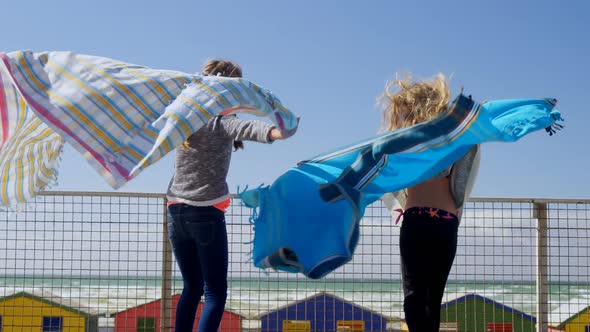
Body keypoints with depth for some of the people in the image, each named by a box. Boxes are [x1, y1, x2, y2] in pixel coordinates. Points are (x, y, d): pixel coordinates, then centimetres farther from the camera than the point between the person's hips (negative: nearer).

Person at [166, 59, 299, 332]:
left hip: (176, 211, 7)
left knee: (191, 288, 15)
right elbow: (246, 128, -27)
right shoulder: (221, 120, -10)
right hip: (207, 214, -7)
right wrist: (272, 131, -36)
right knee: (215, 292, -1)